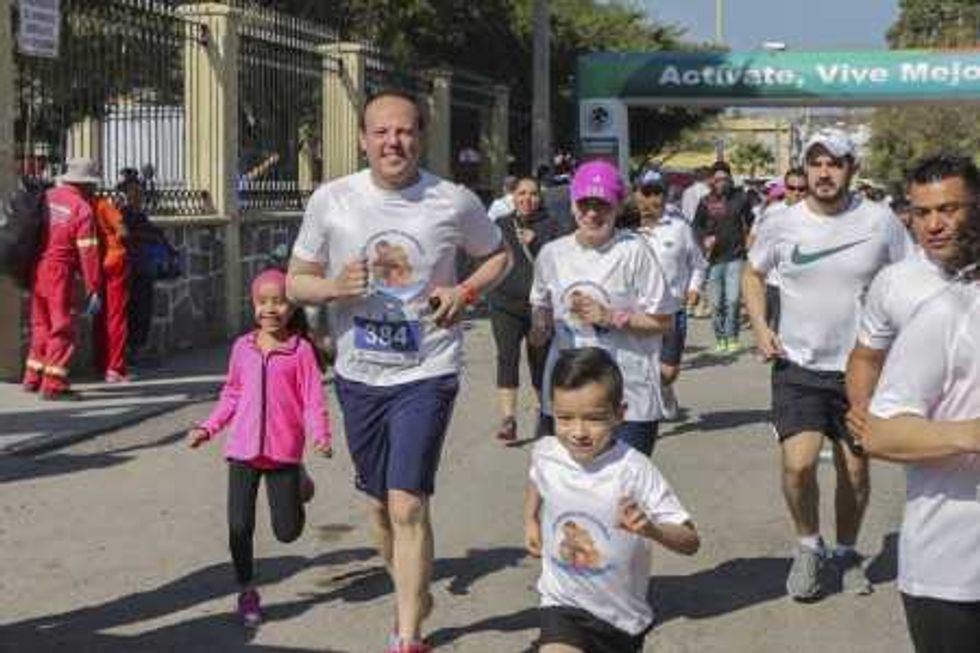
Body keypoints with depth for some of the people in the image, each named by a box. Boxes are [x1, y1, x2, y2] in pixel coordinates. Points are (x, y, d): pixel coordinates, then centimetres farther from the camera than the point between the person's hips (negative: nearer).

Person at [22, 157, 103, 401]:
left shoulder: (47, 197, 6)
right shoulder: (82, 209, -11)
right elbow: (88, 253, -14)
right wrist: (93, 290, -12)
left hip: (36, 269, 7)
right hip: (59, 272, -7)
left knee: (41, 325, 19)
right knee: (62, 328, 0)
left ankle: (33, 378, 25)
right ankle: (53, 385, -2)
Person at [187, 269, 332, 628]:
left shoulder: (301, 349, -6)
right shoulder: (242, 347, 6)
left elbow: (313, 398, -8)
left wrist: (320, 435, -22)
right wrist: (207, 428, 9)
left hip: (284, 451, -3)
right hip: (243, 450, 3)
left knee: (287, 531, 4)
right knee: (239, 526, 0)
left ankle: (298, 484, 35)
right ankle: (247, 592, 18)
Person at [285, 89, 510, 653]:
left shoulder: (455, 203, -7)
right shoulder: (331, 200, -4)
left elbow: (499, 256, 11)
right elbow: (296, 282, 4)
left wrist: (465, 292, -9)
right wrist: (334, 287, -18)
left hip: (426, 373, -3)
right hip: (358, 374, 3)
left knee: (408, 506, -13)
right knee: (380, 504, 17)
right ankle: (416, 595, 42)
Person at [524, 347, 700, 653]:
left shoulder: (633, 470, -24)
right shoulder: (545, 453, -11)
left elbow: (690, 542, -23)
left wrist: (651, 529, -40)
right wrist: (530, 519, 8)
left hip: (624, 614, 0)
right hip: (563, 605, 1)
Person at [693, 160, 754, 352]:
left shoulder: (740, 198, 3)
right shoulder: (706, 202, 3)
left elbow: (751, 222, 15)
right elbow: (697, 226, 11)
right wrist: (705, 238, -7)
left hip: (735, 257, -1)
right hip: (714, 258, 1)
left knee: (733, 300, -10)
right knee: (717, 302, 7)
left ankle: (732, 337, 4)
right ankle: (720, 338, 20)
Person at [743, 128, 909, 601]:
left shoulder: (881, 221, -6)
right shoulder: (781, 225, -4)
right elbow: (753, 273, 14)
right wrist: (760, 328, 0)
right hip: (798, 366, 0)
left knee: (855, 468, 10)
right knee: (799, 462, -14)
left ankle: (847, 552, 34)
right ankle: (808, 547, 12)